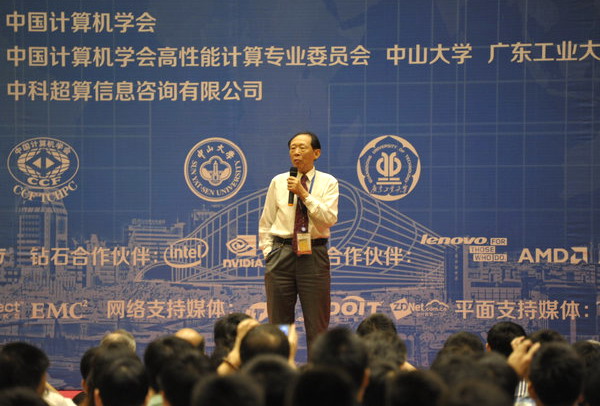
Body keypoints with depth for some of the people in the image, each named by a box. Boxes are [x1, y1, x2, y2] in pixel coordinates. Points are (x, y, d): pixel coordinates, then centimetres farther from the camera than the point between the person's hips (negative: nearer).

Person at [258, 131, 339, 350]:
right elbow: (265, 223, 12)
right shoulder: (278, 182, 8)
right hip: (281, 255, 2)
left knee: (317, 324, 1)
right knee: (278, 324, 5)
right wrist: (268, 253, 4)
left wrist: (304, 194, -16)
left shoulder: (328, 182, 2)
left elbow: (330, 219, -12)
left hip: (314, 256, -2)